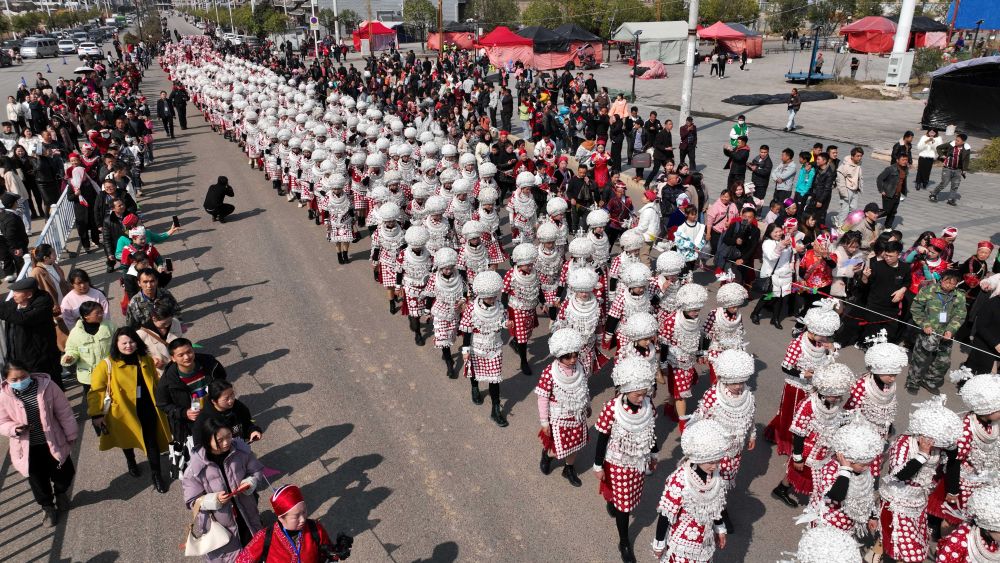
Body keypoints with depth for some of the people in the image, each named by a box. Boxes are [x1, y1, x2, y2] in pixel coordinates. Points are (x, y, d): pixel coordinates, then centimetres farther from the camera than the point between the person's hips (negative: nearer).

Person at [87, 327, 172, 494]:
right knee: (128, 440, 23)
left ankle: (156, 475, 16)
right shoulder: (107, 365, -14)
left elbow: (156, 384, 10)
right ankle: (131, 463, 53)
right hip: (124, 411, -1)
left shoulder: (146, 360, -2)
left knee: (152, 442, 1)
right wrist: (96, 414, -17)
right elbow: (96, 391, -13)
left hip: (147, 409, 1)